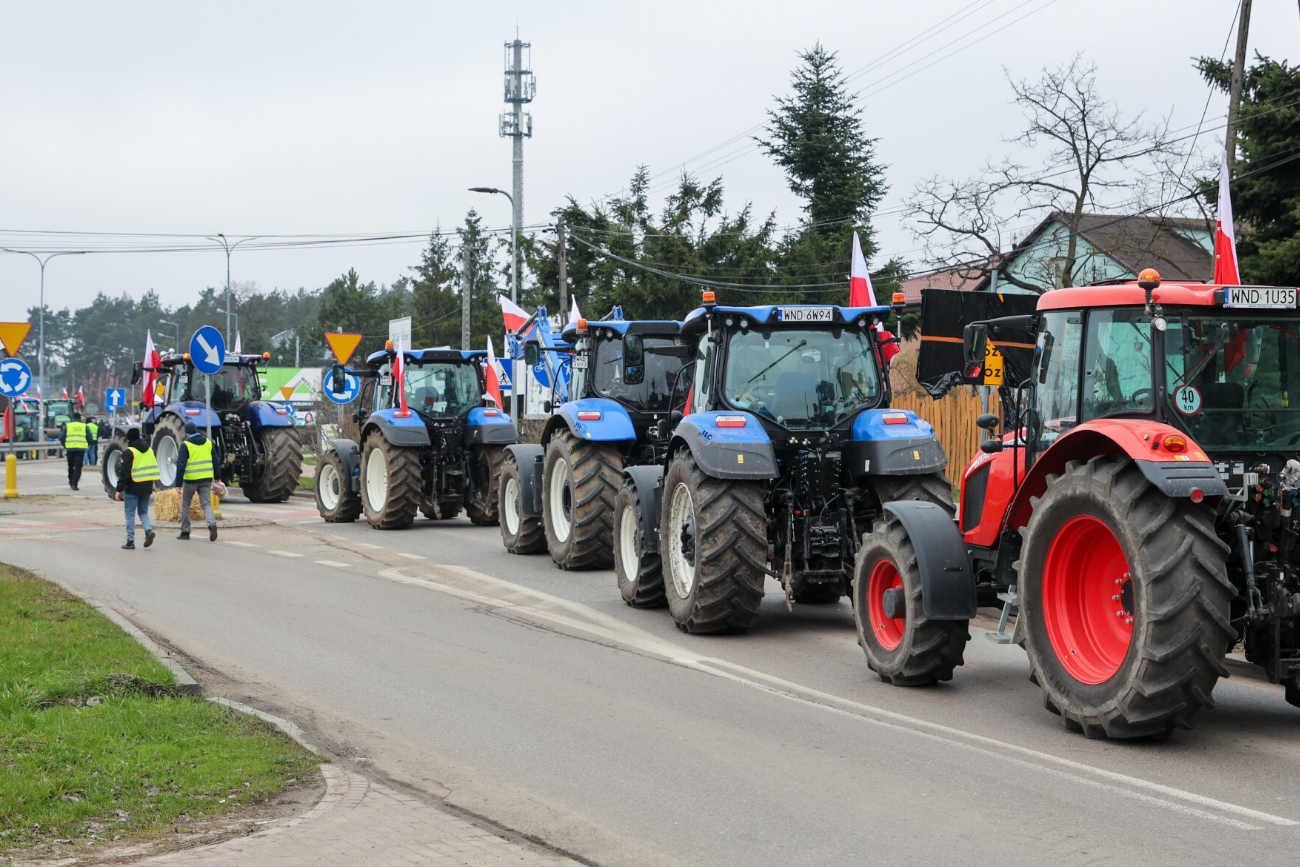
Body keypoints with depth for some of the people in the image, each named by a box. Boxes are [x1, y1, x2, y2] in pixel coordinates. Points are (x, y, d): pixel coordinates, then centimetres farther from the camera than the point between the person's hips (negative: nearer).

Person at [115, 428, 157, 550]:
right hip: (147, 488, 6)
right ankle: (149, 529, -10)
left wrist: (119, 489, -8)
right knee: (143, 512, 16)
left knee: (130, 514, 2)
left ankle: (130, 541, 3)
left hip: (133, 488, -6)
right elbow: (154, 468, 16)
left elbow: (124, 472, -13)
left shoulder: (129, 452, -10)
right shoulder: (149, 450, 12)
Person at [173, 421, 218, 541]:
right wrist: (217, 477, 18)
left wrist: (179, 483, -9)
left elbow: (181, 465, -11)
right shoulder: (208, 442, 7)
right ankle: (212, 523, -24)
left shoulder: (185, 445, -8)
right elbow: (215, 461, 10)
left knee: (185, 505, 13)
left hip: (190, 480, -3)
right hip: (206, 479, 3)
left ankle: (185, 532, 18)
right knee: (206, 504, 4)